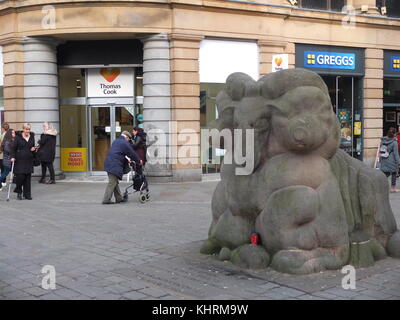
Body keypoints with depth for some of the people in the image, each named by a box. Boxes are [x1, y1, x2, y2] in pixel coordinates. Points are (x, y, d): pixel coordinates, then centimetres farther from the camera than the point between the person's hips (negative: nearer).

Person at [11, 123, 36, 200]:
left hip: (29, 160, 4)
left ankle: (27, 194, 10)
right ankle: (19, 192, 14)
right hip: (20, 160, -4)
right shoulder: (18, 137, -2)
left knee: (28, 177, 3)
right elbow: (14, 148, -2)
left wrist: (34, 149, -1)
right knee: (20, 176, -9)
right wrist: (13, 157, -13)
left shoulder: (32, 137, 10)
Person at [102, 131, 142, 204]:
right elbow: (132, 153, 0)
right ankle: (106, 200, -9)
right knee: (112, 183, -8)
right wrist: (139, 160, 16)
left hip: (109, 164, 10)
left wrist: (127, 160, 39)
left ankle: (119, 198, 21)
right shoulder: (125, 143, -5)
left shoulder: (116, 141, 22)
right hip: (115, 165, -10)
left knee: (115, 182, 15)